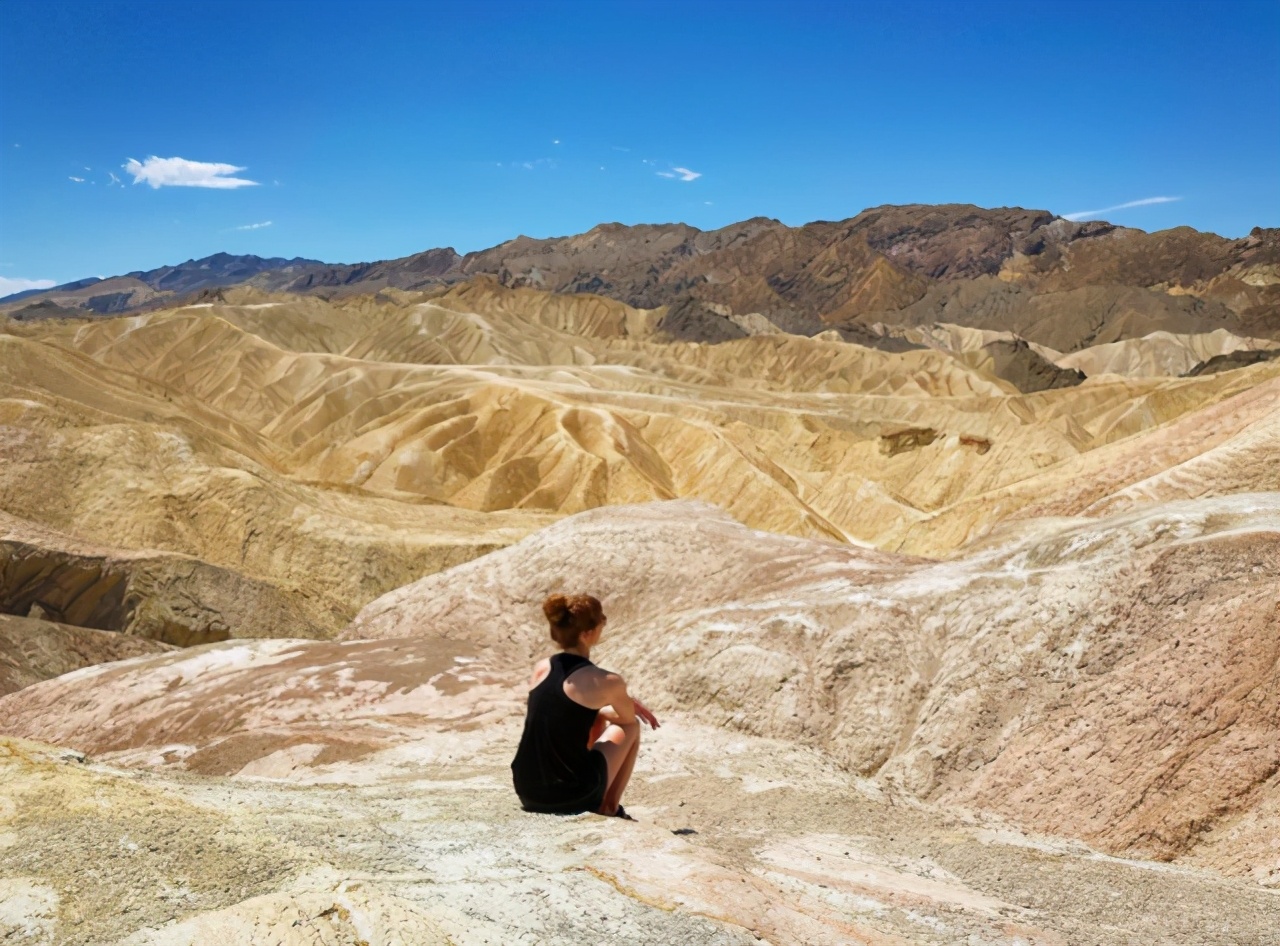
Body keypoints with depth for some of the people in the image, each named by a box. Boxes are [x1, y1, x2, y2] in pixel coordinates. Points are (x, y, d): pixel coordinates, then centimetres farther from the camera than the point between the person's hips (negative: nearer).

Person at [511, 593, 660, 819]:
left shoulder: (541, 668, 3)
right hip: (574, 798, -5)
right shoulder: (605, 682, -13)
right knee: (630, 728, 18)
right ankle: (610, 807, 25)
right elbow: (629, 719, 9)